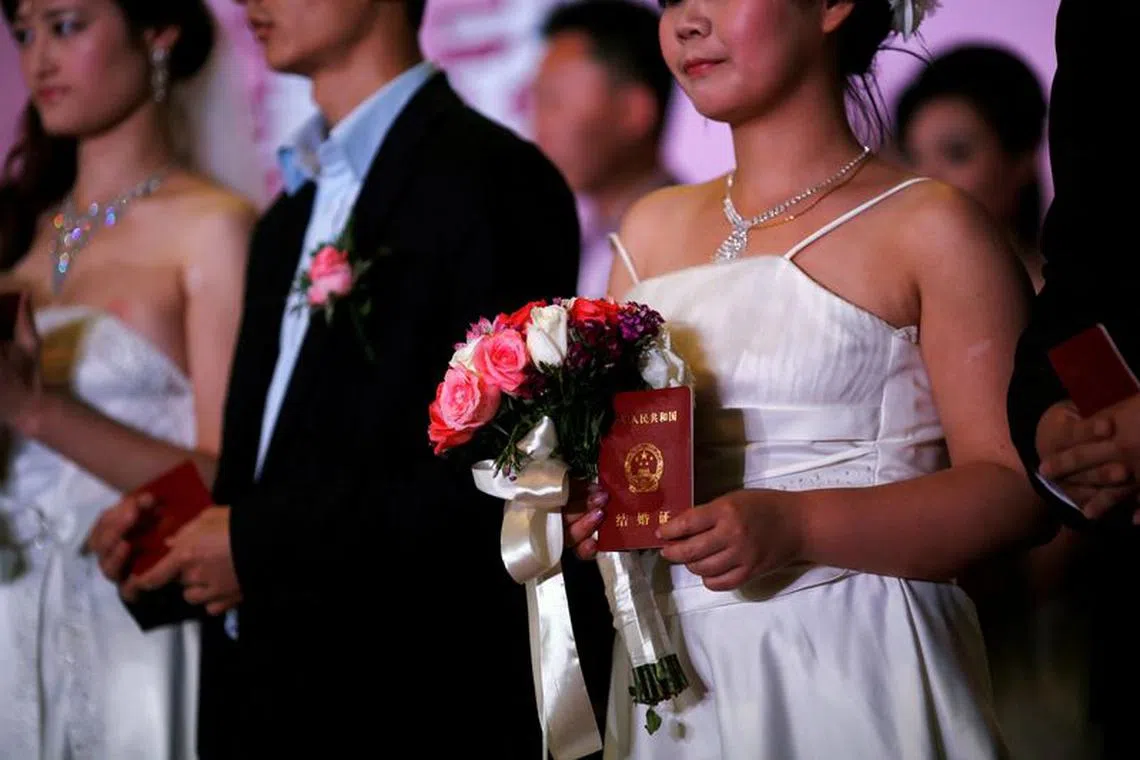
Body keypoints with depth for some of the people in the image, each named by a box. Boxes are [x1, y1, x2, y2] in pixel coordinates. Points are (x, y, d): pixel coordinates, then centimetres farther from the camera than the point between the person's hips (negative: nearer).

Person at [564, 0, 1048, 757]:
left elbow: (1017, 490, -12)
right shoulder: (654, 229, 11)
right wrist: (584, 507, -5)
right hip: (678, 676, 5)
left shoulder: (930, 227, -5)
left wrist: (795, 527, -23)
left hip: (855, 675, -5)